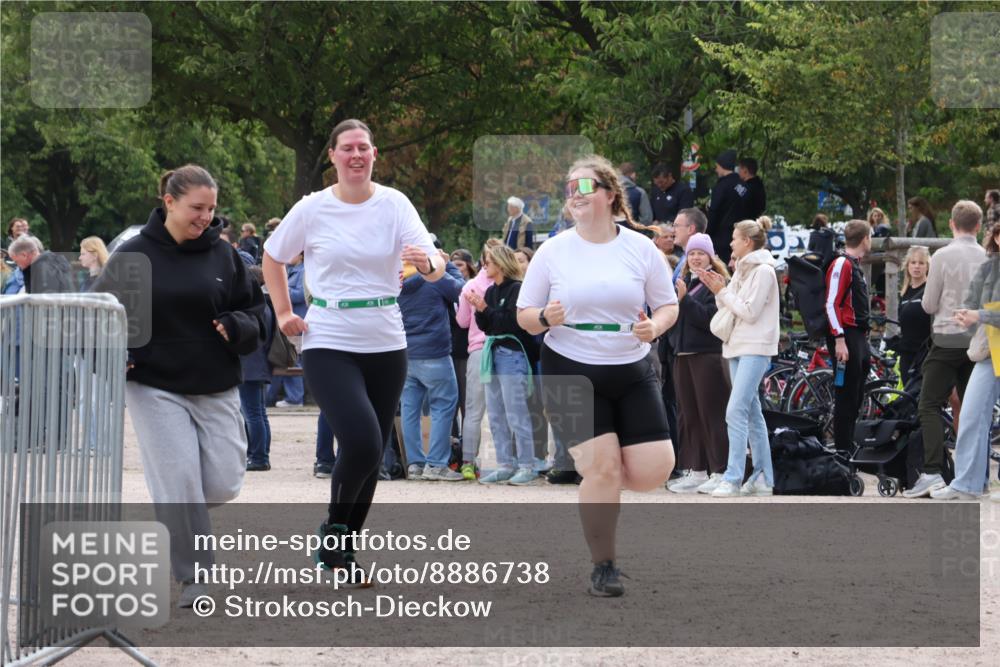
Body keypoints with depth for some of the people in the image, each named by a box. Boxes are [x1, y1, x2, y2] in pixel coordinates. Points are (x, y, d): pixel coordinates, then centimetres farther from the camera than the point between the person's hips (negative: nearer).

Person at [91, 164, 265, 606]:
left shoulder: (222, 255, 4)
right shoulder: (134, 255, -2)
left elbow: (255, 312, 11)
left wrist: (236, 327, -11)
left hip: (215, 387, 3)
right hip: (155, 386, -3)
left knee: (223, 484, 2)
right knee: (179, 480, -9)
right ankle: (194, 577, 1)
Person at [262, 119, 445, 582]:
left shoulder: (394, 205, -3)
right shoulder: (312, 209, -3)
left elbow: (436, 268, -13)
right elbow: (272, 257, 14)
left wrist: (427, 262, -36)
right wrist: (283, 313, 4)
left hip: (386, 345, 3)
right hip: (328, 343, -3)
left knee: (371, 454, 9)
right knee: (362, 443, -20)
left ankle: (342, 549, 26)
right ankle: (334, 530, 3)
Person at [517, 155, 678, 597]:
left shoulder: (641, 248, 0)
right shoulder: (553, 251, -2)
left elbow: (668, 305, 8)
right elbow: (524, 316, 3)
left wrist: (655, 327, -15)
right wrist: (546, 318, -20)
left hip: (631, 373, 2)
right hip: (571, 372, -2)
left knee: (654, 470, -7)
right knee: (603, 468, -14)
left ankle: (593, 478, 28)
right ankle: (603, 567, 4)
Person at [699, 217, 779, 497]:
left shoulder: (763, 271, -10)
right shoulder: (741, 270, 17)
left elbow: (749, 312, -16)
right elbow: (729, 311, 16)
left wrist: (722, 292, -8)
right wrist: (718, 291, 1)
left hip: (756, 349, -9)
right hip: (737, 348, 9)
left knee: (736, 411, -17)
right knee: (752, 413, 10)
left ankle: (732, 478, -20)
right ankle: (763, 477, 13)